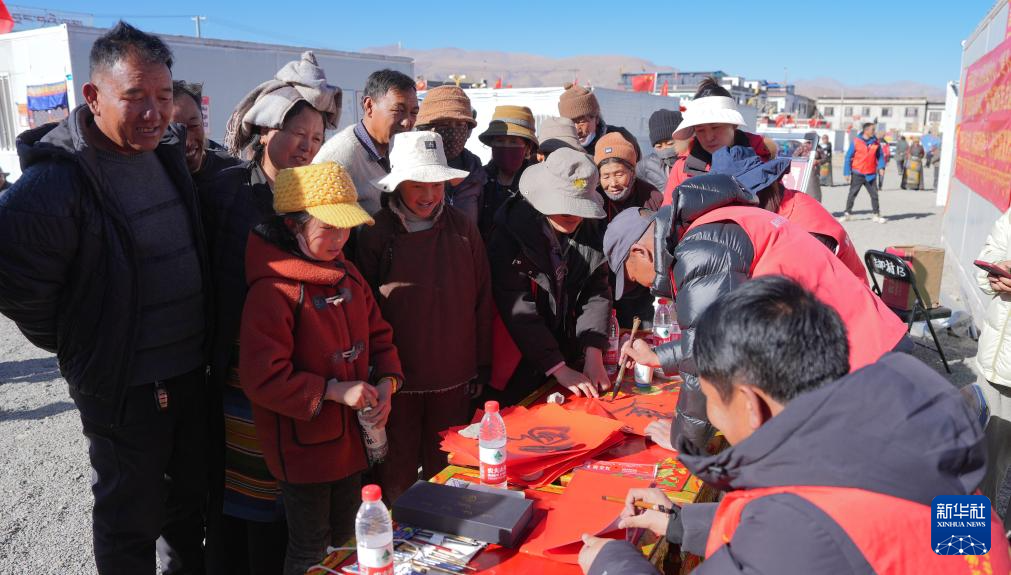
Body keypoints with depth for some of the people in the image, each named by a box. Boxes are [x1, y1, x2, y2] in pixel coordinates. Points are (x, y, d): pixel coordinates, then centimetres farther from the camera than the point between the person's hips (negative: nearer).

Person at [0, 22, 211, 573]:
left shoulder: (169, 153, 3)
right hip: (123, 387, -6)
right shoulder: (56, 180, -20)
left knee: (192, 496, 23)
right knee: (131, 517, 12)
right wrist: (79, 348, -8)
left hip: (194, 370, 7)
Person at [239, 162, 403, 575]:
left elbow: (378, 335, 11)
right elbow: (262, 378, -24)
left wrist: (386, 384, -6)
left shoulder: (347, 274, 3)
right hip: (304, 445, -7)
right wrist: (334, 391, -24)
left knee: (346, 540, 23)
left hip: (352, 437, 7)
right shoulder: (273, 290, -22)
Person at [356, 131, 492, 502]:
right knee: (396, 476, 10)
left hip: (454, 378, 2)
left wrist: (481, 367, 6)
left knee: (446, 472, 15)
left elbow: (482, 301, 5)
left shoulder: (462, 229, 0)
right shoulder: (376, 234, -6)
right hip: (397, 377, -2)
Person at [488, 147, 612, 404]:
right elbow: (518, 308, -22)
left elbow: (598, 292, -4)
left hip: (571, 356, 5)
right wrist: (559, 369, -23)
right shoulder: (511, 231, -18)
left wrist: (594, 354, -15)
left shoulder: (590, 228, -2)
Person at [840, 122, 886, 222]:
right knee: (852, 194, 4)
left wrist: (881, 166, -7)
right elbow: (848, 157, -4)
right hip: (857, 174, -2)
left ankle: (877, 215, 13)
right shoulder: (856, 142, -7)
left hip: (871, 174, 2)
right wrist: (847, 172, -7)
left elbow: (880, 155, 11)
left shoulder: (876, 142, 2)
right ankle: (847, 214, 14)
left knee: (874, 195, 4)